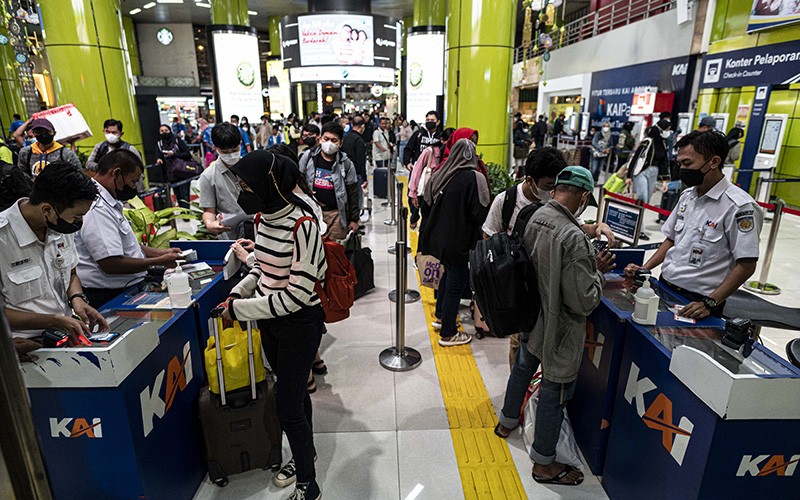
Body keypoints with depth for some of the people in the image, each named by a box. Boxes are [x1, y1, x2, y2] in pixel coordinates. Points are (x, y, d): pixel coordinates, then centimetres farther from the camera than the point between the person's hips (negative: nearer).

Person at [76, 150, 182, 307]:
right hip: (109, 296, -10)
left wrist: (159, 252, 11)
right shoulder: (97, 210, -19)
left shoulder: (109, 203, 15)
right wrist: (159, 261, -15)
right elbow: (111, 264, -23)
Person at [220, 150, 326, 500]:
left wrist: (241, 309, -20)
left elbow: (297, 294, -25)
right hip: (271, 320, 7)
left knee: (287, 405, 3)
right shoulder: (265, 216, -1)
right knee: (293, 391, 23)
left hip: (299, 323, -7)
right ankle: (304, 453, 47)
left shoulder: (302, 225, -25)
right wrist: (239, 292, -1)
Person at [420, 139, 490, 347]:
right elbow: (480, 213, -18)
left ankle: (441, 317, 39)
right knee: (457, 282, 6)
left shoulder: (440, 174, -1)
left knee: (449, 273, 25)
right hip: (460, 240, -6)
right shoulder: (474, 177, -17)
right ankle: (448, 334, 17)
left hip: (439, 237, 6)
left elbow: (428, 201, 8)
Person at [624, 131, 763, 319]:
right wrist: (644, 269, 3)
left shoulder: (739, 206, -16)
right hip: (664, 286, 6)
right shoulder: (687, 195, 6)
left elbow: (746, 266, -15)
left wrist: (709, 304, -19)